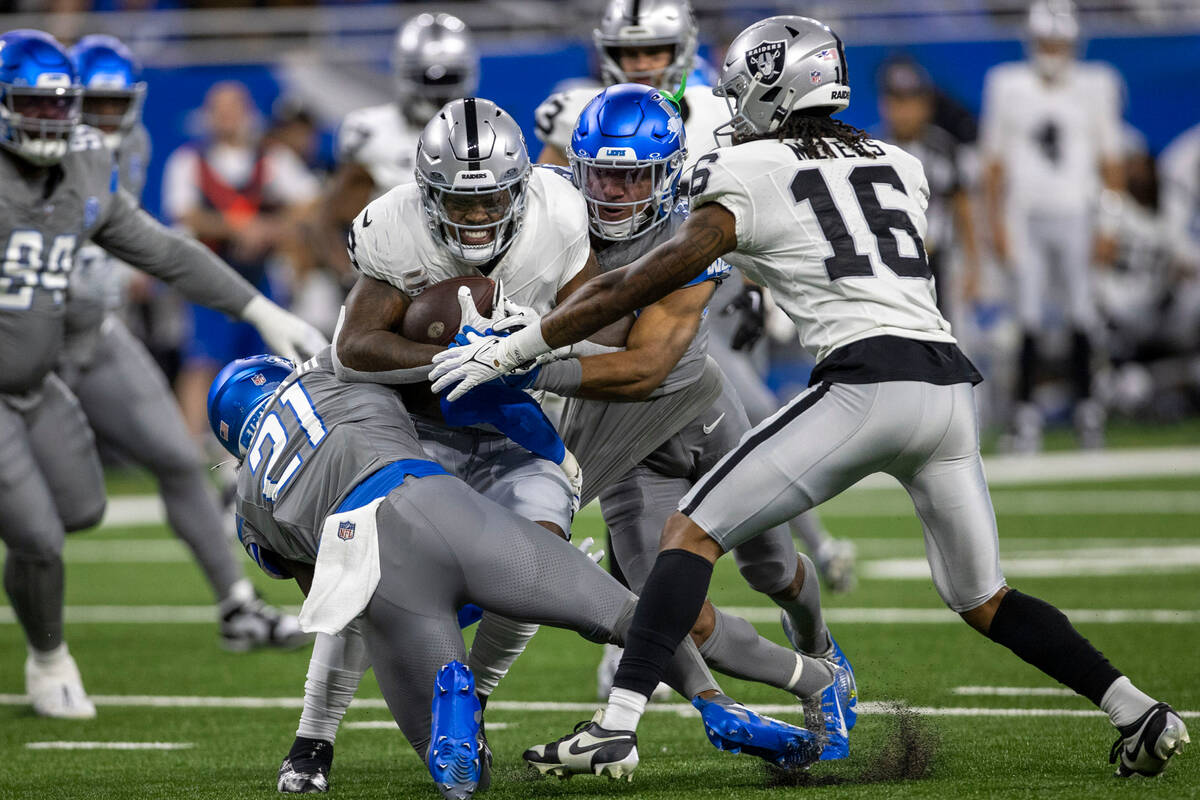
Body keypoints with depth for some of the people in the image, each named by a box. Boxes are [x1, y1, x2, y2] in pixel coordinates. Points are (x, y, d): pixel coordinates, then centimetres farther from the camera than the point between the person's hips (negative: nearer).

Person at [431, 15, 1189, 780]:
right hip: (951, 385, 6)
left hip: (869, 386, -6)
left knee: (693, 533, -2)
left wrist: (510, 350, 7)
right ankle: (1141, 715, 13)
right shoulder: (900, 166, 22)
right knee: (985, 602, 22)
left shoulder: (751, 174, 5)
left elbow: (645, 283, 3)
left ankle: (617, 726, -14)